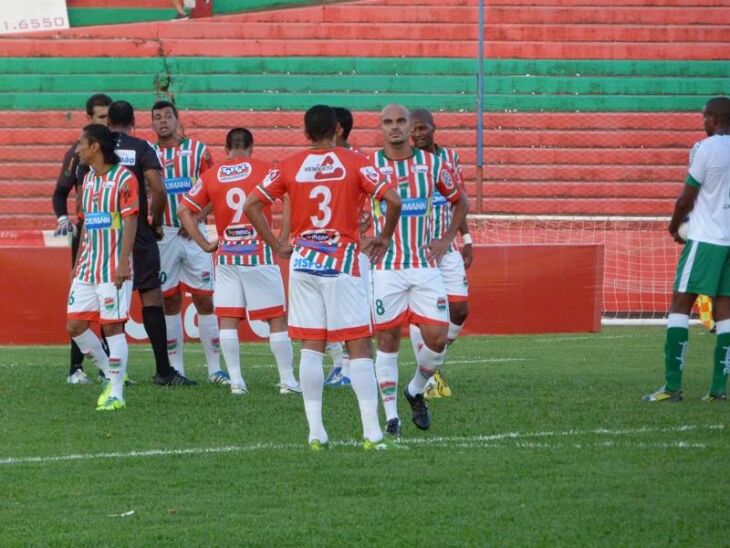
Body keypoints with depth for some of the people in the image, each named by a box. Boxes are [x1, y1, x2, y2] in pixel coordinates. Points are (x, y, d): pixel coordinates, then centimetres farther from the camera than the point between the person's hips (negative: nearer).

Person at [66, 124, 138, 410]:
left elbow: (130, 222, -12)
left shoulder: (124, 179, -9)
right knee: (75, 325, 3)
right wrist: (79, 260, 18)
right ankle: (110, 375, 18)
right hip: (87, 266, 8)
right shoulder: (87, 179, 14)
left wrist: (123, 262, -19)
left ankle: (116, 393, -1)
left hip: (113, 267, -8)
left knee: (113, 327, -6)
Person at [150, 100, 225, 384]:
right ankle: (175, 368, 10)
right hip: (162, 234, 1)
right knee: (169, 301, 4)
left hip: (193, 233, -1)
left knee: (204, 299, -1)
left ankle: (215, 368, 2)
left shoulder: (197, 150, 2)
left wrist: (197, 218, -11)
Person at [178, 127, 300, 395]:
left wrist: (204, 244, 5)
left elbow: (184, 210, 2)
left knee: (227, 319, 6)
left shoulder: (211, 175, 5)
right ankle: (287, 380, 4)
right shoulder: (265, 169, -1)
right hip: (260, 253, -2)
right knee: (277, 318, 4)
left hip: (226, 255, 2)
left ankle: (235, 380, 2)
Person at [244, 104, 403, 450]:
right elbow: (393, 200, -12)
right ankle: (372, 432, -7)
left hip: (303, 262, 3)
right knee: (358, 347, -1)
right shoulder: (355, 164, -3)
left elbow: (251, 205, 2)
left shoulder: (289, 166, 4)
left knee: (311, 347, 7)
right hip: (342, 265, -2)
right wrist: (385, 237, 5)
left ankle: (315, 431, 3)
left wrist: (277, 247, 9)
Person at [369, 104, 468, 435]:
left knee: (437, 337, -6)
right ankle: (391, 415, 9)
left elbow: (460, 201, 19)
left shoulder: (432, 164, 5)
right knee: (388, 341, 0)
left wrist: (447, 240, 9)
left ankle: (416, 392, 21)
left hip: (425, 265, 2)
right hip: (385, 268, -2)